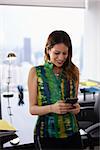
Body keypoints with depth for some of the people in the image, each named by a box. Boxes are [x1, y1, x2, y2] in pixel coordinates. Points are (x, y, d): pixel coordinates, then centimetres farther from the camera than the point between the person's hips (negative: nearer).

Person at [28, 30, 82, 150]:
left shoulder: (73, 71, 3)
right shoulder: (36, 72, -6)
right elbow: (32, 109, -6)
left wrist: (76, 107, -10)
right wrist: (52, 108, -23)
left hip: (72, 133, 3)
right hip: (46, 134, -3)